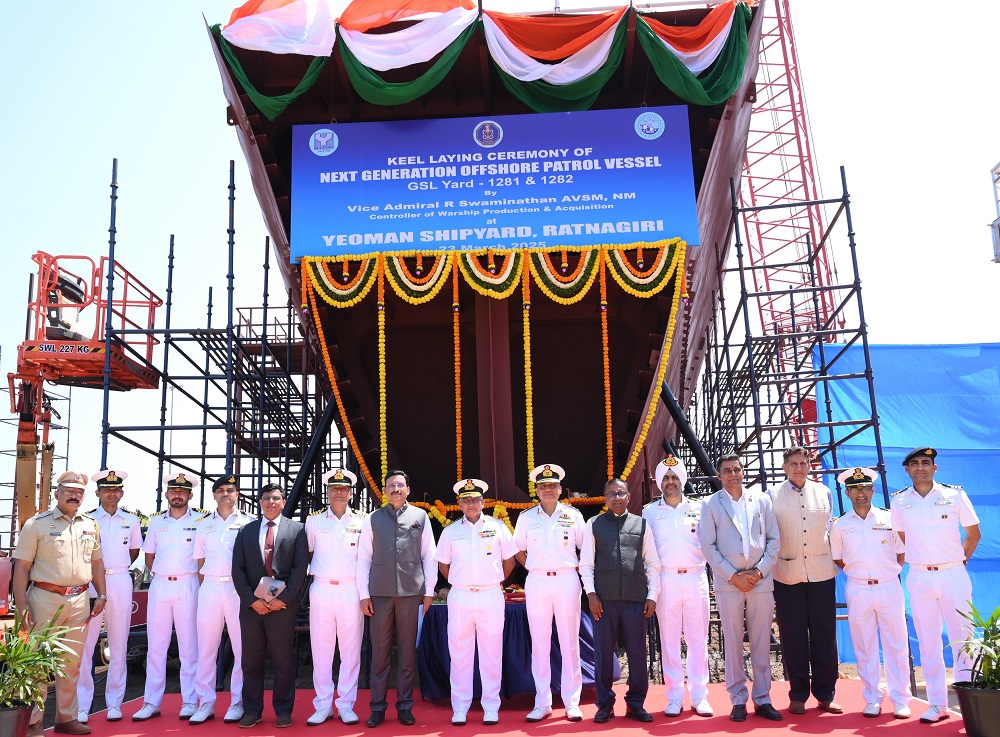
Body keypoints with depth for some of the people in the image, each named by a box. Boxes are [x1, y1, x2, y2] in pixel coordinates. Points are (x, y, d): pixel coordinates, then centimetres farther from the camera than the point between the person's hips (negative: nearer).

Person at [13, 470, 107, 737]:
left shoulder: (90, 525, 12)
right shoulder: (36, 524, -3)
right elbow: (21, 567, -6)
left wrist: (101, 595, 11)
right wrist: (22, 606, -12)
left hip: (79, 601, 5)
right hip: (45, 598, -4)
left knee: (72, 664, 11)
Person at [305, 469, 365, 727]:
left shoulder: (362, 522, 6)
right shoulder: (314, 520, 7)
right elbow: (306, 554, 14)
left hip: (351, 590, 0)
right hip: (321, 590, 1)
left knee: (351, 650, 2)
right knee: (321, 650, 3)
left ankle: (346, 705, 10)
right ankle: (323, 706, 12)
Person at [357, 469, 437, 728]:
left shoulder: (420, 516, 5)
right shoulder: (373, 519, 6)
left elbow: (429, 555, 6)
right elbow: (364, 557, 6)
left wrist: (429, 591, 3)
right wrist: (364, 594, 1)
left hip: (411, 592, 0)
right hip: (380, 593, 0)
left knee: (408, 651, 7)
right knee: (380, 651, 5)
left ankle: (405, 706, 17)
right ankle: (378, 707, 14)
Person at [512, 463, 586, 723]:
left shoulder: (573, 516, 4)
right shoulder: (526, 518, 6)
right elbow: (519, 550, 16)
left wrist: (577, 569, 1)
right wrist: (532, 567, 5)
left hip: (566, 581, -1)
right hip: (536, 582, 1)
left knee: (570, 643, 2)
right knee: (539, 644, 4)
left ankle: (572, 703, 8)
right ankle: (542, 703, 10)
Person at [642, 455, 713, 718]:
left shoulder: (698, 508, 8)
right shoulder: (650, 512, 8)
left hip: (696, 577, 0)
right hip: (666, 579, 0)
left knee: (698, 638, 2)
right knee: (669, 639, 3)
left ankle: (699, 696, 9)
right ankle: (675, 697, 10)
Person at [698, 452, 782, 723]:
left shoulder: (761, 500, 9)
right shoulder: (711, 505, 4)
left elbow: (774, 539, 7)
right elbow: (708, 546, -1)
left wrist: (760, 571, -5)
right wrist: (733, 576, -7)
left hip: (761, 580, 2)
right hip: (728, 581, -1)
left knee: (762, 642, 5)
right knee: (733, 642, 3)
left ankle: (762, 699, 14)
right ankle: (738, 700, 11)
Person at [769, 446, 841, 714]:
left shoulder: (824, 493, 9)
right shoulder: (773, 496, 2)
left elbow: (831, 530, 16)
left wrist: (835, 562, 13)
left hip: (822, 574, 2)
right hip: (787, 575, -1)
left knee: (824, 636, 5)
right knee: (793, 638, 3)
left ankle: (825, 695, 15)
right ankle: (798, 695, 14)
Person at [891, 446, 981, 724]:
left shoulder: (955, 495, -1)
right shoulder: (899, 501, 4)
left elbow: (974, 533, 9)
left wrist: (959, 560, 7)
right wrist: (914, 562, 11)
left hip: (953, 575, -2)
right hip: (919, 577, 2)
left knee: (963, 638, -1)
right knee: (928, 642, 5)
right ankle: (937, 704, 12)